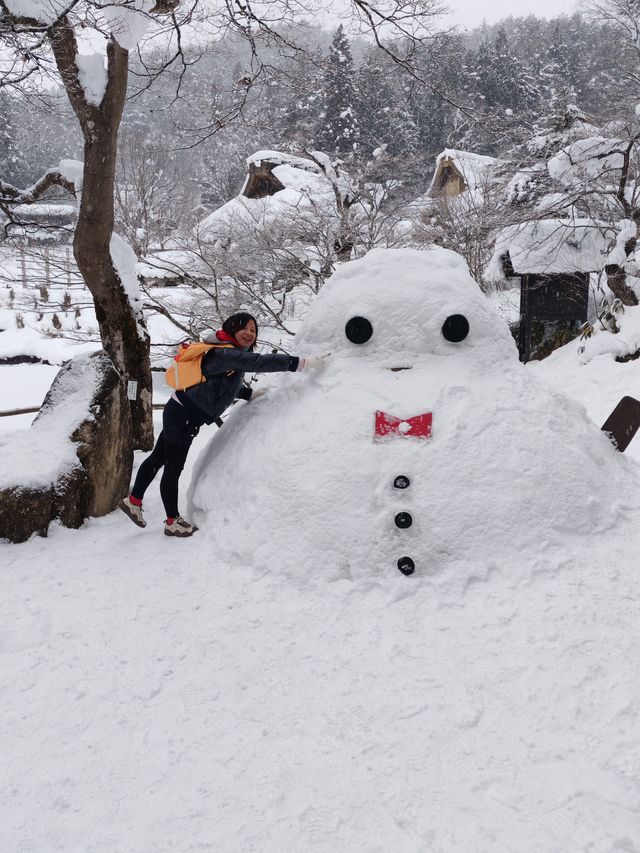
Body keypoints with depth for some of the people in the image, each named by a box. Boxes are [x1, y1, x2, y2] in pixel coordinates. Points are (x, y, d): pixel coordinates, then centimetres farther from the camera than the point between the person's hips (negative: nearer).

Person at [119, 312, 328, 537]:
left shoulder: (231, 355, 8)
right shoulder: (225, 353, -24)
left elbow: (230, 385, 20)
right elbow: (260, 362, -36)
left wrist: (252, 394, 6)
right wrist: (303, 363, -39)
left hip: (181, 413, 10)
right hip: (183, 416, -10)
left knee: (158, 458, 21)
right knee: (173, 467, 4)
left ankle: (133, 501, 36)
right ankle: (173, 521, 18)